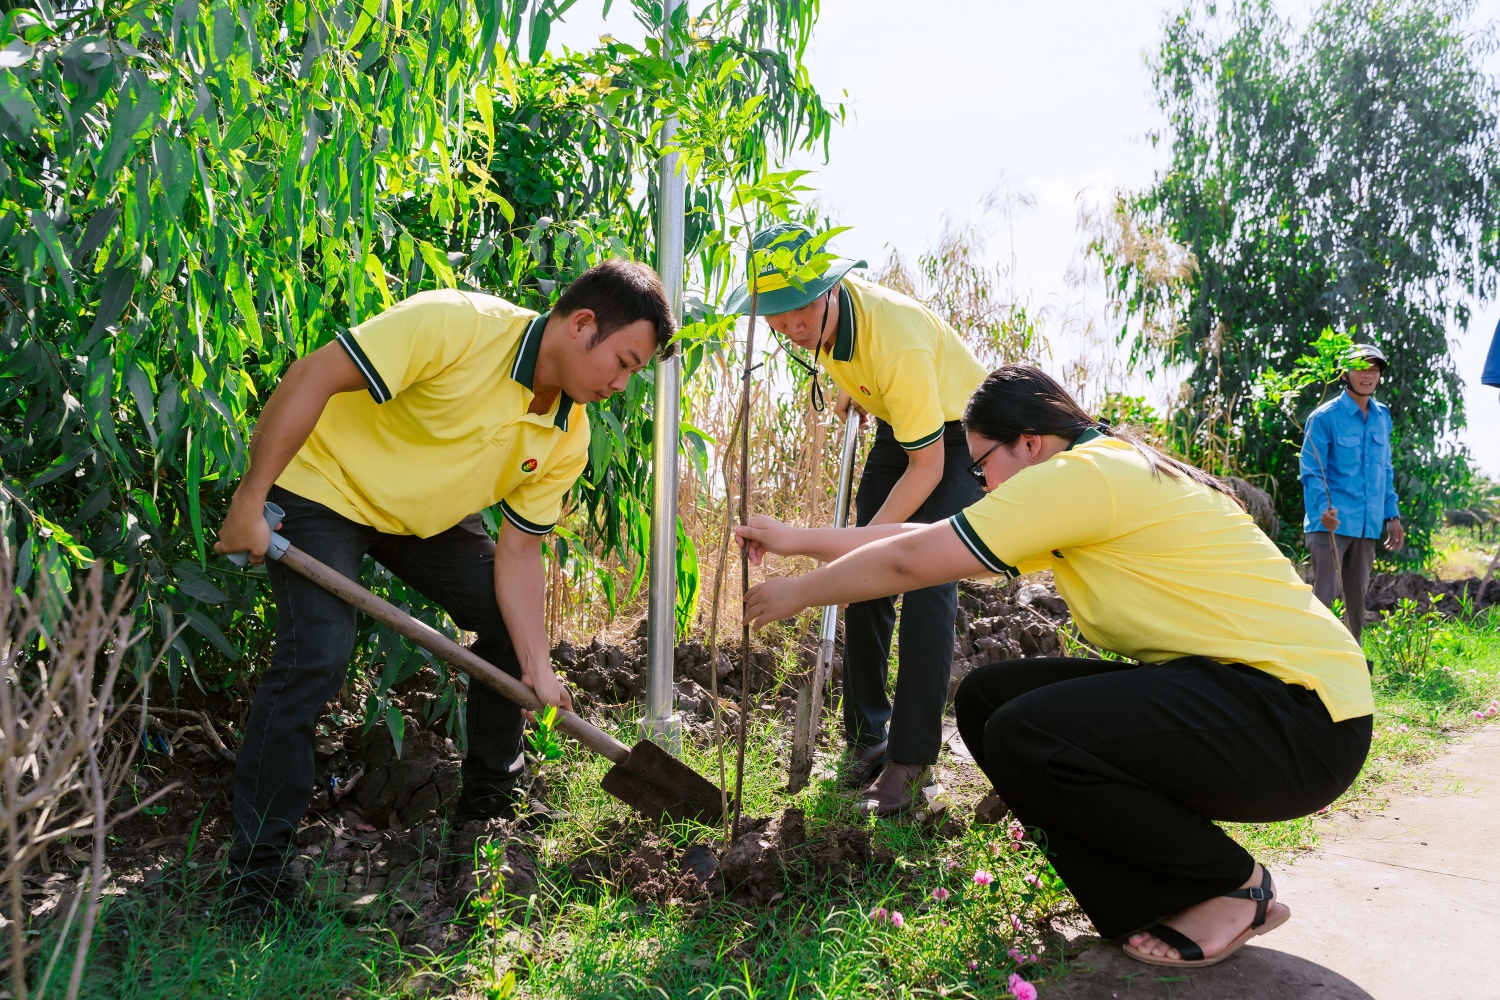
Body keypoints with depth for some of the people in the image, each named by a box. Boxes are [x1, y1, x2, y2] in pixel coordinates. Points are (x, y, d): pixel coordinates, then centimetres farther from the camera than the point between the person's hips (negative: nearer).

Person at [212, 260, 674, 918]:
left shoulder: (566, 441, -10)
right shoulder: (457, 324, -32)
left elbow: (519, 549, -5)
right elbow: (312, 376, -30)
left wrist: (537, 669, -15)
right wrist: (249, 501, -28)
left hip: (424, 513, 7)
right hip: (322, 484, -7)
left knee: (513, 621, 4)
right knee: (317, 656, -20)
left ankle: (491, 796, 25)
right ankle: (256, 864, -6)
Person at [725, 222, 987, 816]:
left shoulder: (897, 342, -39)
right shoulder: (822, 316, -16)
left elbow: (927, 467, -32)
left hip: (960, 430, -7)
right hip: (899, 424, 8)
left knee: (926, 579, -19)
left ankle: (910, 758, -11)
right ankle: (868, 733, 15)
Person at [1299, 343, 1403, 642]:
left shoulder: (1382, 416, 13)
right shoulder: (1325, 417, -7)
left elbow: (1386, 471, 20)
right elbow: (1311, 471, -10)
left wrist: (1392, 515, 17)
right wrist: (1322, 508, -25)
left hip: (1368, 525, 6)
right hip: (1331, 524, -6)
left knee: (1357, 595, 14)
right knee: (1324, 594, -11)